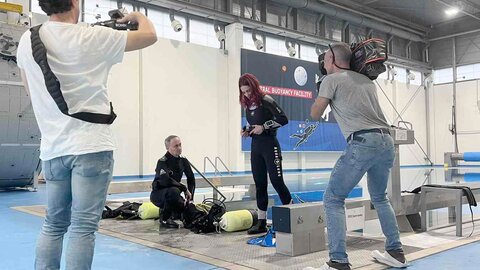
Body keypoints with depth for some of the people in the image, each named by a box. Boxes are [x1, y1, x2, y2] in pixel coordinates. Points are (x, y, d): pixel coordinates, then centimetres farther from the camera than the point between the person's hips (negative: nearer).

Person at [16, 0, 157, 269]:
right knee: (83, 227, -2)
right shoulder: (91, 37, -8)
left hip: (53, 148, 6)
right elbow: (150, 35, 2)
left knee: (54, 224, 16)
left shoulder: (27, 41, 7)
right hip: (91, 146, -5)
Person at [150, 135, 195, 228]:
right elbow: (166, 180, -36)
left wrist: (190, 197, -4)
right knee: (174, 191, -37)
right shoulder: (162, 162, -20)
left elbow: (191, 179, 8)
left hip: (172, 194, 7)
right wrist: (184, 189, -31)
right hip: (158, 195, -7)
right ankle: (164, 219, -16)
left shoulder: (183, 161, 0)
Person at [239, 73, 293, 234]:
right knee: (259, 184, 7)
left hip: (269, 144, -7)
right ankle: (261, 222, 12)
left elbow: (283, 119, -14)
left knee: (276, 181, -10)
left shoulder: (266, 100, -9)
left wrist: (264, 127, -18)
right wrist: (247, 131, 4)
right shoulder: (247, 105, 11)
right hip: (255, 146, 7)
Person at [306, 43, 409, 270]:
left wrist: (323, 97, 28)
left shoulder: (332, 80, 5)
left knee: (333, 199, 0)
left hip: (363, 143, -7)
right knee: (380, 197, 25)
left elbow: (315, 114, 9)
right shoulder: (366, 80, 24)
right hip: (386, 142, 7)